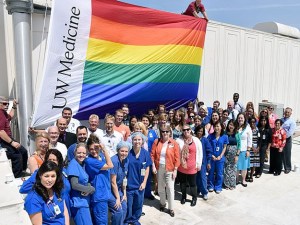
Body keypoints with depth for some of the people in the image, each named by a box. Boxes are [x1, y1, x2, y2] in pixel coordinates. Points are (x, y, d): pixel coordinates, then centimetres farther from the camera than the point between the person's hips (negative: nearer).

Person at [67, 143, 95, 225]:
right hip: (79, 203, -8)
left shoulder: (83, 164, 9)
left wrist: (89, 189, -13)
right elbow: (74, 185, -22)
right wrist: (91, 189, -13)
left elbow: (86, 182, 9)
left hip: (85, 202, 8)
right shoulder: (73, 164, -16)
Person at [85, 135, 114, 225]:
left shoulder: (101, 156, 5)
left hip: (105, 193, 8)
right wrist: (104, 149, -19)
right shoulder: (89, 161, -19)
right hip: (99, 195, -8)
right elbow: (110, 165, -18)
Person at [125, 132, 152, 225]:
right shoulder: (128, 152, -14)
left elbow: (147, 169, 1)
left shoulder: (145, 153, -7)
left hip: (139, 184, 2)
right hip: (129, 184, -2)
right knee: (128, 204, 13)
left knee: (138, 204, 18)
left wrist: (144, 182, -3)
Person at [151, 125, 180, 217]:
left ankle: (171, 208, 15)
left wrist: (175, 170, -10)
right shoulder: (156, 142, -2)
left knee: (170, 188, 0)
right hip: (159, 168, 3)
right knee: (160, 187, 17)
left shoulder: (174, 143, -9)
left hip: (170, 169, -3)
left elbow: (177, 158, -8)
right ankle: (162, 203, 38)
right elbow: (152, 154, 1)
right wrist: (153, 166, -6)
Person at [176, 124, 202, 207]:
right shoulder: (178, 140, -6)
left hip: (192, 167, -1)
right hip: (181, 167, 1)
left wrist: (199, 164, 1)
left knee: (192, 183, 11)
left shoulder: (196, 140, -6)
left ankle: (194, 198, 33)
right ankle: (183, 196, 39)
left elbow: (199, 153, 0)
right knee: (182, 183, 17)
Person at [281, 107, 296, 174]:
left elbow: (290, 132, -15)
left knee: (287, 154, 3)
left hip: (287, 139, -4)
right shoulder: (281, 120, 9)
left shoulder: (292, 122, -6)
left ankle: (288, 168, 16)